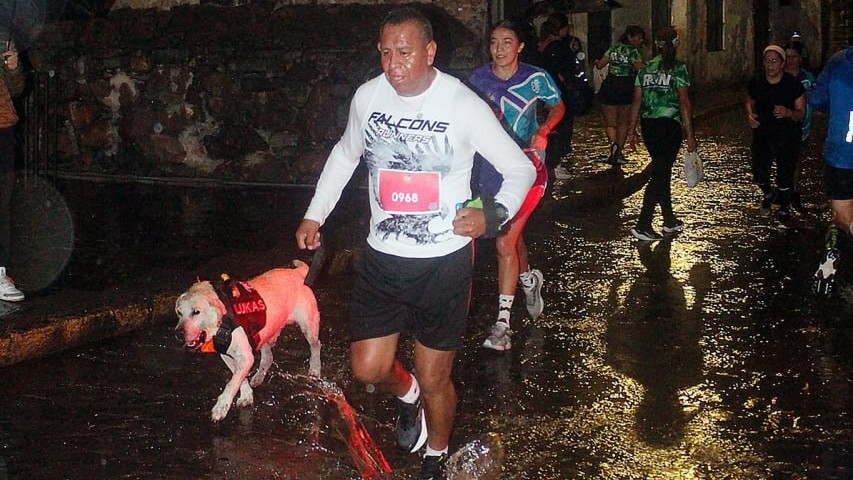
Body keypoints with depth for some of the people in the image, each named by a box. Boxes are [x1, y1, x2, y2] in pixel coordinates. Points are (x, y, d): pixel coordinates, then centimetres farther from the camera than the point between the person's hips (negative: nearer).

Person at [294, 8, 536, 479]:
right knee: (368, 369, 4)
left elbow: (520, 168, -6)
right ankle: (408, 395, 40)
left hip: (444, 263, -3)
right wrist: (314, 214, 13)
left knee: (434, 380, 7)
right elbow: (345, 154, 17)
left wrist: (493, 213, -24)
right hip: (382, 258, 3)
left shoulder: (463, 105, -15)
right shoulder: (368, 96, -4)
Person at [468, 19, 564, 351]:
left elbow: (558, 106, 7)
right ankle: (529, 280, 53)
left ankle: (502, 323, -6)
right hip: (491, 170, 4)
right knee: (513, 237, 21)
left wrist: (543, 130, -9)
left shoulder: (536, 78, -8)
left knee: (505, 243, -13)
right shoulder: (477, 80, -3)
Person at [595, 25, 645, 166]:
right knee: (623, 123, 13)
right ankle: (618, 153, 10)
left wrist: (596, 62, 29)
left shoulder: (613, 48, 7)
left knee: (610, 123, 5)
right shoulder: (633, 51, -6)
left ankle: (613, 143, -24)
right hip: (626, 88, -3)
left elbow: (600, 65, 9)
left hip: (609, 86, 3)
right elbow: (641, 69, -19)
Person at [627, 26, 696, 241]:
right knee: (659, 175, -3)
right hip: (669, 126, -6)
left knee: (663, 171, 18)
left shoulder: (645, 68, 7)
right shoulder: (678, 68, -8)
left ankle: (669, 220, 27)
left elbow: (637, 102, 8)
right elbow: (684, 103, -11)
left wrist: (632, 131, 15)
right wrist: (690, 134, -8)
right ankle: (642, 225, -8)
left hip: (648, 126, 6)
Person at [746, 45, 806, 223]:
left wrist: (789, 113, -29)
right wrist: (749, 115, -6)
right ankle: (768, 195, 37)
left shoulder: (793, 85, -12)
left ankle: (784, 206, 23)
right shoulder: (756, 82, -3)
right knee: (759, 174, 1)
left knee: (784, 175, -6)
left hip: (787, 136, -3)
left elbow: (802, 113, -7)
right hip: (762, 133, 3)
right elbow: (749, 102, 16)